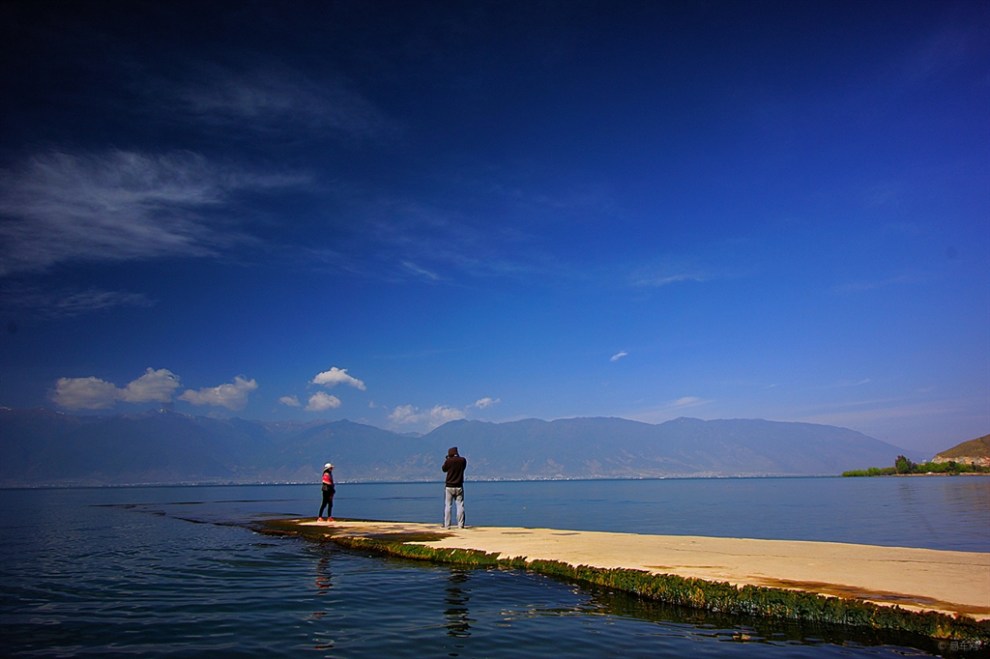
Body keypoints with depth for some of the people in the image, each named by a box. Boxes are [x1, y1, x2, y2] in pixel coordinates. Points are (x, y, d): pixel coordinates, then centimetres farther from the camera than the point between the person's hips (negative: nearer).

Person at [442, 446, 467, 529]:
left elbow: (444, 469, 7)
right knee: (460, 506, 4)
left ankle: (446, 525, 4)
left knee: (447, 506, 4)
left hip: (449, 487, -1)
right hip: (459, 487, 2)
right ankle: (460, 524, 1)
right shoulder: (462, 460, -4)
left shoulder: (448, 461, -10)